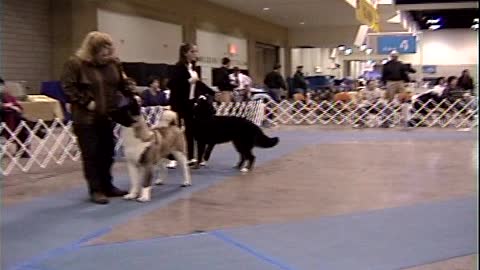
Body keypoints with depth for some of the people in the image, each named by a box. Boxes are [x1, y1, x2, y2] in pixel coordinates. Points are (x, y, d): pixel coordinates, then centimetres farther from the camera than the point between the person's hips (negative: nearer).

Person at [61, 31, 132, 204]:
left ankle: (107, 186, 25)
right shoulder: (75, 63, -10)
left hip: (108, 116, 6)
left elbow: (122, 84, 17)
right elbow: (68, 87, -12)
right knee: (91, 155, -1)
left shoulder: (113, 63, 7)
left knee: (107, 153, 12)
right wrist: (86, 102, -18)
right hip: (86, 117, -6)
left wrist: (133, 95, 1)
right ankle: (96, 190, 6)